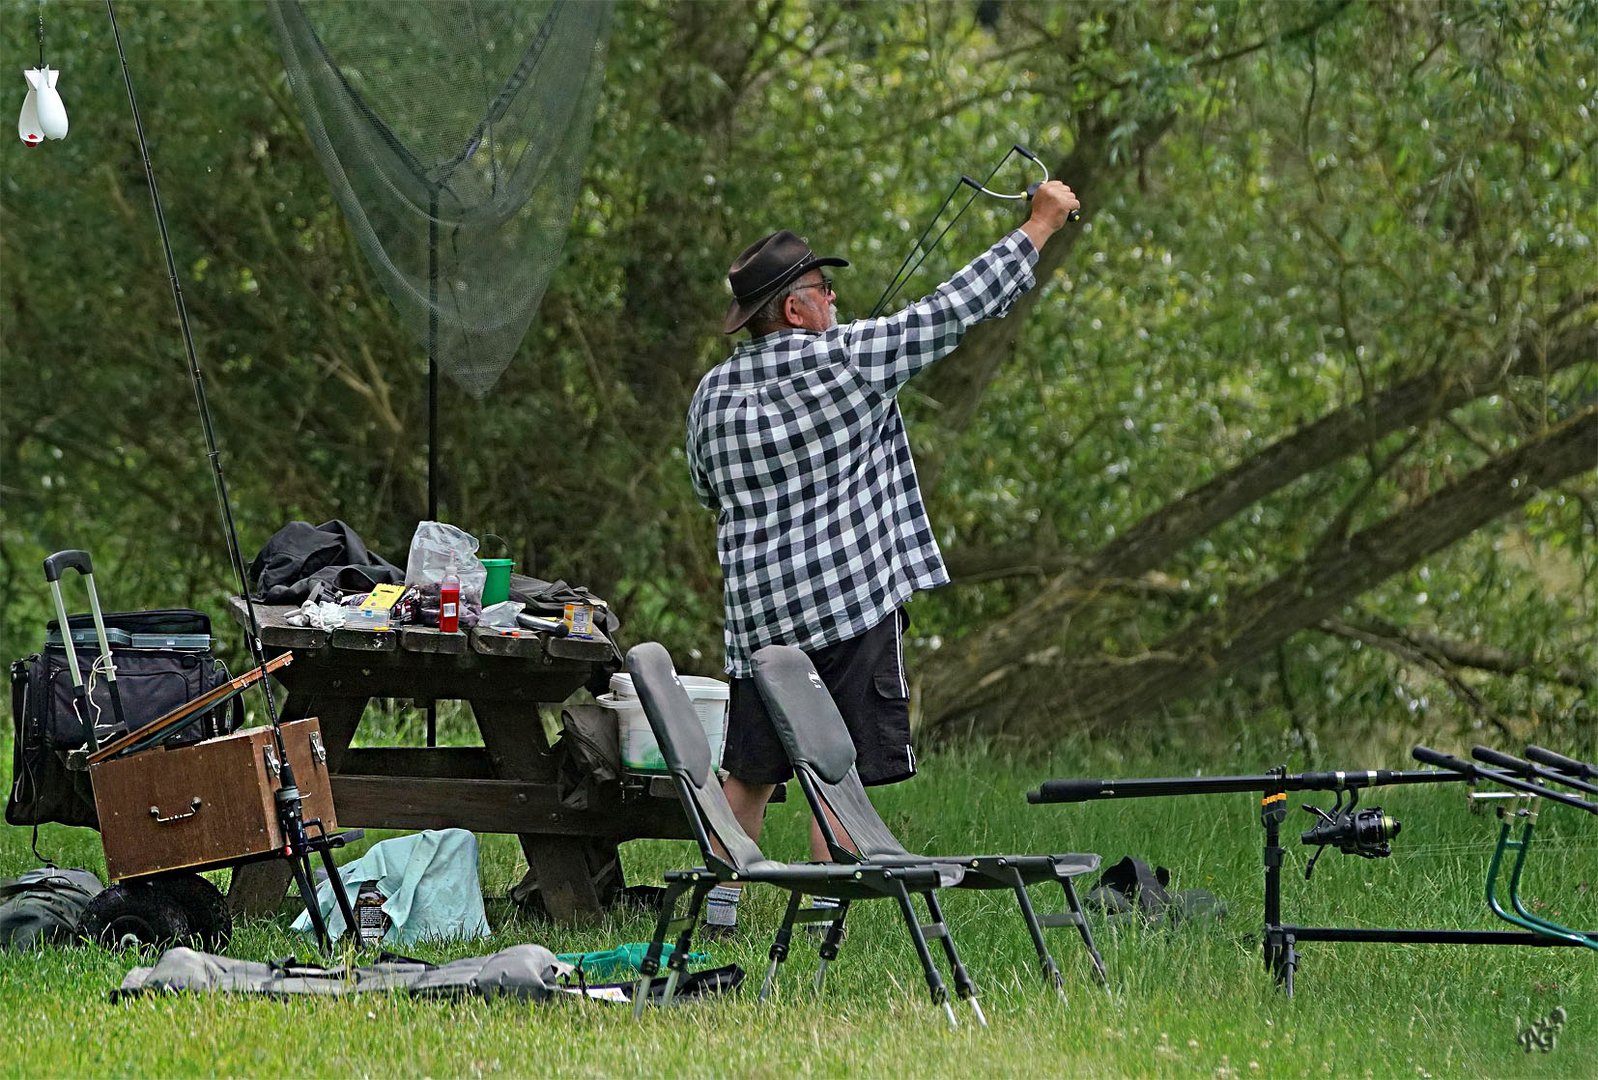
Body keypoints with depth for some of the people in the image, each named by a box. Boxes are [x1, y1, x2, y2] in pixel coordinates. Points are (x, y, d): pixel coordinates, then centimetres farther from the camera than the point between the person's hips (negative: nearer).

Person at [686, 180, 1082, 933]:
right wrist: (1041, 224, 4)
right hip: (851, 602, -5)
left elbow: (707, 492, 22)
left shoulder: (714, 393, 6)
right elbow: (956, 306, -4)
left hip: (756, 609, 5)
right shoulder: (845, 360, -8)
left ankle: (720, 905, 16)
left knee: (749, 771, 14)